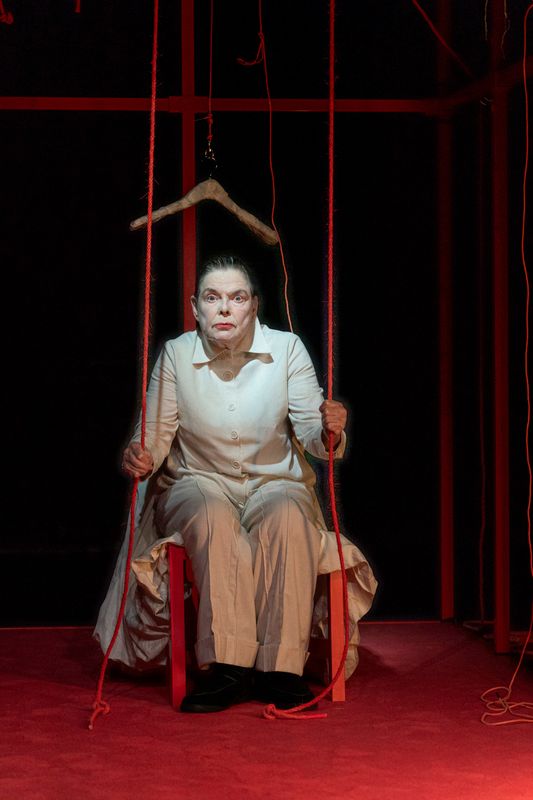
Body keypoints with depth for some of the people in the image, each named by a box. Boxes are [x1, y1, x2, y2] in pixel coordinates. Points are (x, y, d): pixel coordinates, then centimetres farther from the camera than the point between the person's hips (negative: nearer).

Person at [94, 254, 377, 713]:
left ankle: (281, 667, -32)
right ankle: (229, 667, -36)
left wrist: (329, 431, -30)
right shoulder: (175, 354, -3)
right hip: (198, 483, 0)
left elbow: (312, 434, -6)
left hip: (276, 483, 1)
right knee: (215, 521, -35)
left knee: (288, 519, -34)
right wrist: (141, 459, -27)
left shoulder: (287, 349, -3)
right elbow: (157, 434, -4)